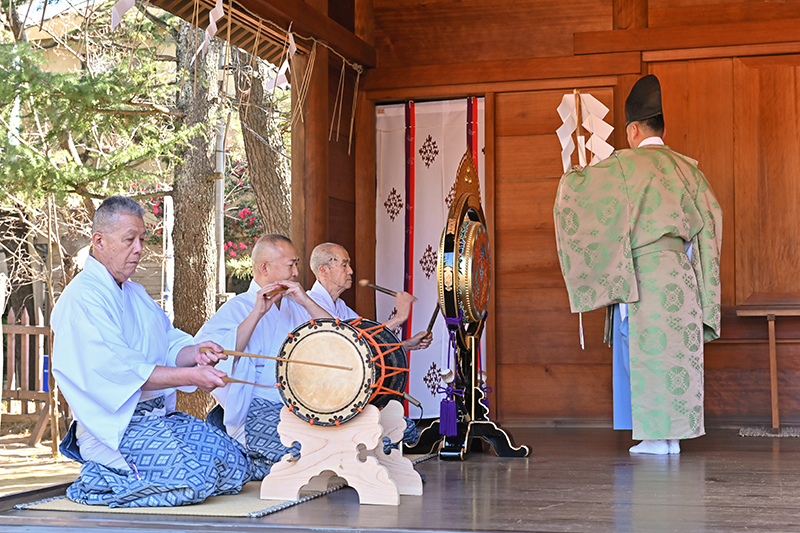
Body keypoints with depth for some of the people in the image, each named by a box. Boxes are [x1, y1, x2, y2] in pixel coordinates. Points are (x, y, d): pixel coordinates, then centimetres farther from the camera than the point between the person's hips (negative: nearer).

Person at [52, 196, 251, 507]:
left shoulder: (136, 294, 20)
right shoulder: (81, 299, -12)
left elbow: (169, 345, 13)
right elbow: (120, 371, -21)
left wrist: (195, 353, -11)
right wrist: (190, 376, -24)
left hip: (161, 415, 9)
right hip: (113, 425, -9)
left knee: (236, 466, -4)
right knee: (195, 477, -27)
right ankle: (100, 480, -2)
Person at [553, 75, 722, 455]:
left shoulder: (624, 166, -6)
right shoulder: (686, 168, 12)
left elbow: (578, 187, -6)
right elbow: (711, 218, 14)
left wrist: (569, 179, 15)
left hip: (643, 274, -6)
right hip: (681, 276, 6)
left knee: (647, 354, -1)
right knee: (677, 349, 8)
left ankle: (656, 436, 0)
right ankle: (673, 433, 11)